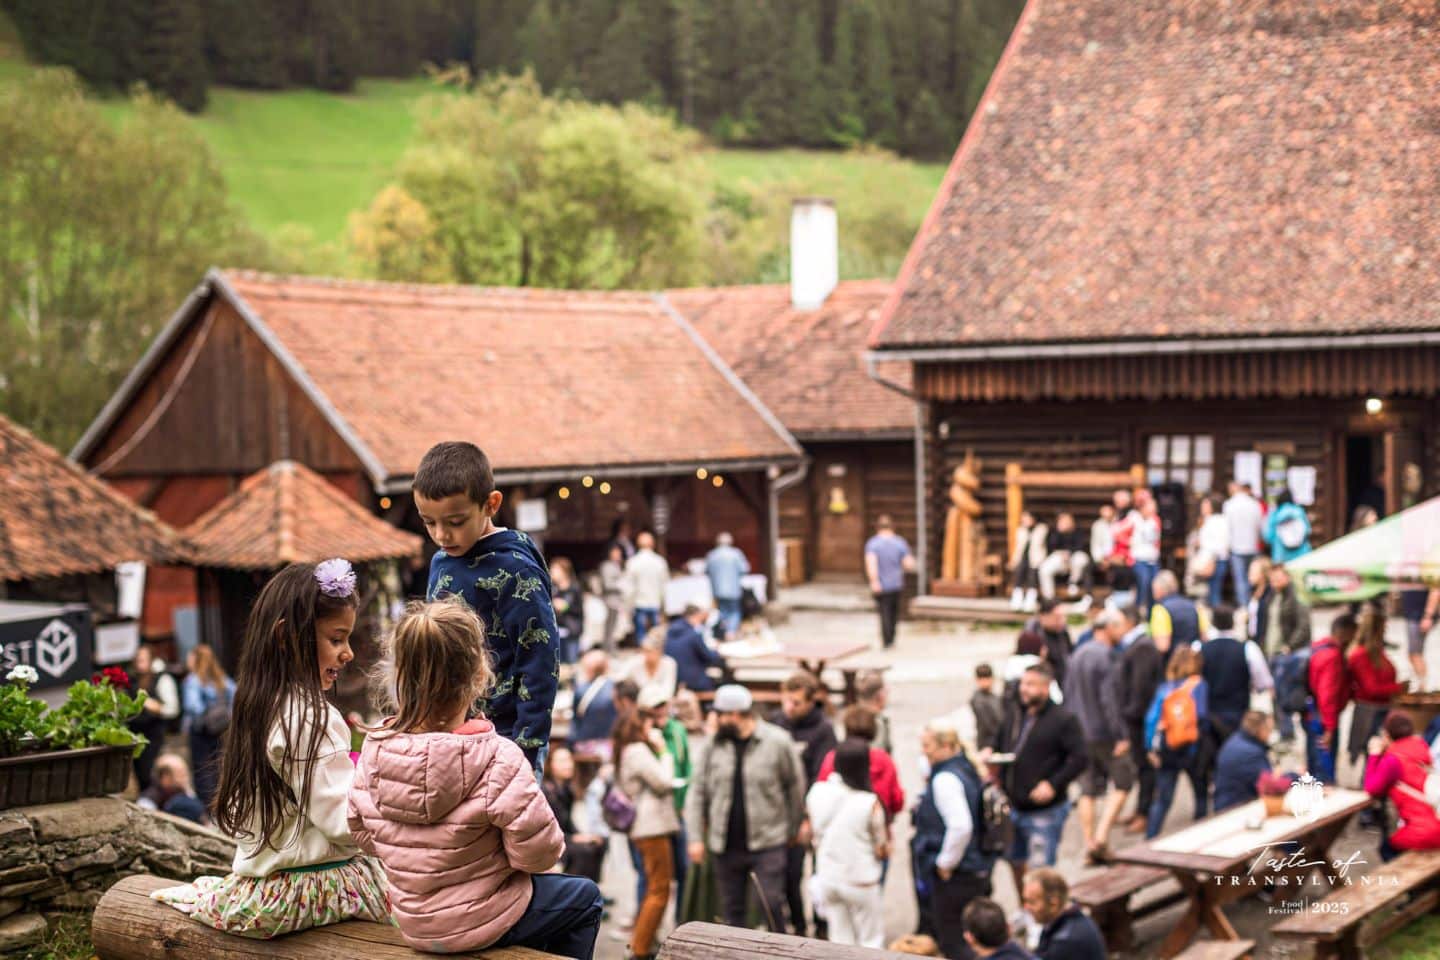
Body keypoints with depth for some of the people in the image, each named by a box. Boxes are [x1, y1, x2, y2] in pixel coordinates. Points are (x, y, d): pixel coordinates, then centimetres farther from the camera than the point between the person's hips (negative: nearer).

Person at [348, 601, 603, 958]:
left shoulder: (375, 750, -12)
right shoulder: (497, 759, -29)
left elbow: (362, 834, 3)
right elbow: (539, 853, -23)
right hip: (484, 923, -6)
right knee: (584, 897, 23)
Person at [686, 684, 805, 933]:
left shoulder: (777, 742, -7)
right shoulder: (711, 746, 1)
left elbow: (796, 786, 3)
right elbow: (697, 794, 4)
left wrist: (794, 828, 8)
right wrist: (696, 838, -2)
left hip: (768, 842, -4)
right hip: (726, 845, 4)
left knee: (772, 903, -8)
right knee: (732, 909, 11)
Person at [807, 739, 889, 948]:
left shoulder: (816, 792, -6)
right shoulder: (870, 802, -18)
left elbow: (814, 835, 5)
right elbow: (882, 850, -10)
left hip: (827, 878, 4)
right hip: (860, 881, -4)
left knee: (839, 942, 15)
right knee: (870, 944, 11)